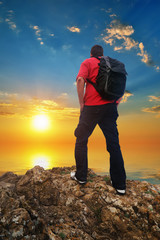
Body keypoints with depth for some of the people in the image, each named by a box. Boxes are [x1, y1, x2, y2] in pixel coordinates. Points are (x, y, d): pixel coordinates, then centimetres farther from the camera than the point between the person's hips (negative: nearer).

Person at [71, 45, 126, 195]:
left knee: (81, 140, 11)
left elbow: (80, 80, -11)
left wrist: (81, 103, -6)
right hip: (111, 106, 4)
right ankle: (119, 184, 9)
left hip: (92, 106, -4)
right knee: (113, 144, 4)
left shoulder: (87, 62, 8)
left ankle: (81, 176, 17)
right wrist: (115, 104, 18)